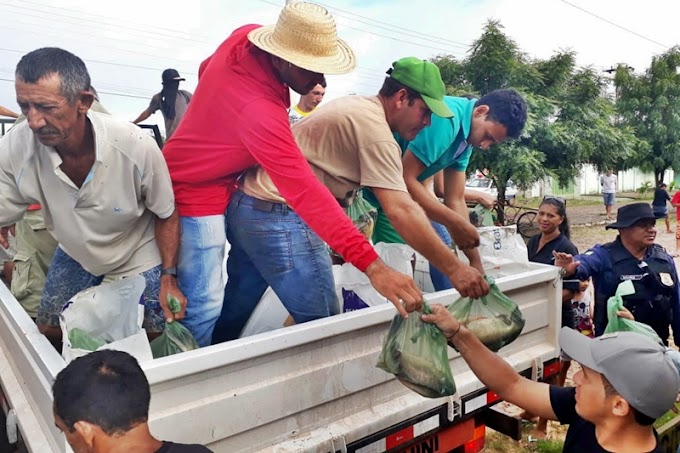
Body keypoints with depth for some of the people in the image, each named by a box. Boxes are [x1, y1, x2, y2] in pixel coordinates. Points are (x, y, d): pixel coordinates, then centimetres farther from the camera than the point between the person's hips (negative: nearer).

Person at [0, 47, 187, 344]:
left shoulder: (137, 148, -32)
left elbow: (165, 214, -17)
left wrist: (168, 277, -16)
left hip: (137, 256, -2)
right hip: (74, 254, 3)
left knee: (154, 337, 3)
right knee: (48, 332, 15)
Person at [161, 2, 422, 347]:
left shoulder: (246, 36, -11)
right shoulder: (260, 113, -37)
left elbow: (206, 69, 10)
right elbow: (306, 193, -43)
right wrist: (371, 264, -45)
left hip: (221, 180, 9)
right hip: (196, 190, -9)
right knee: (204, 306, -3)